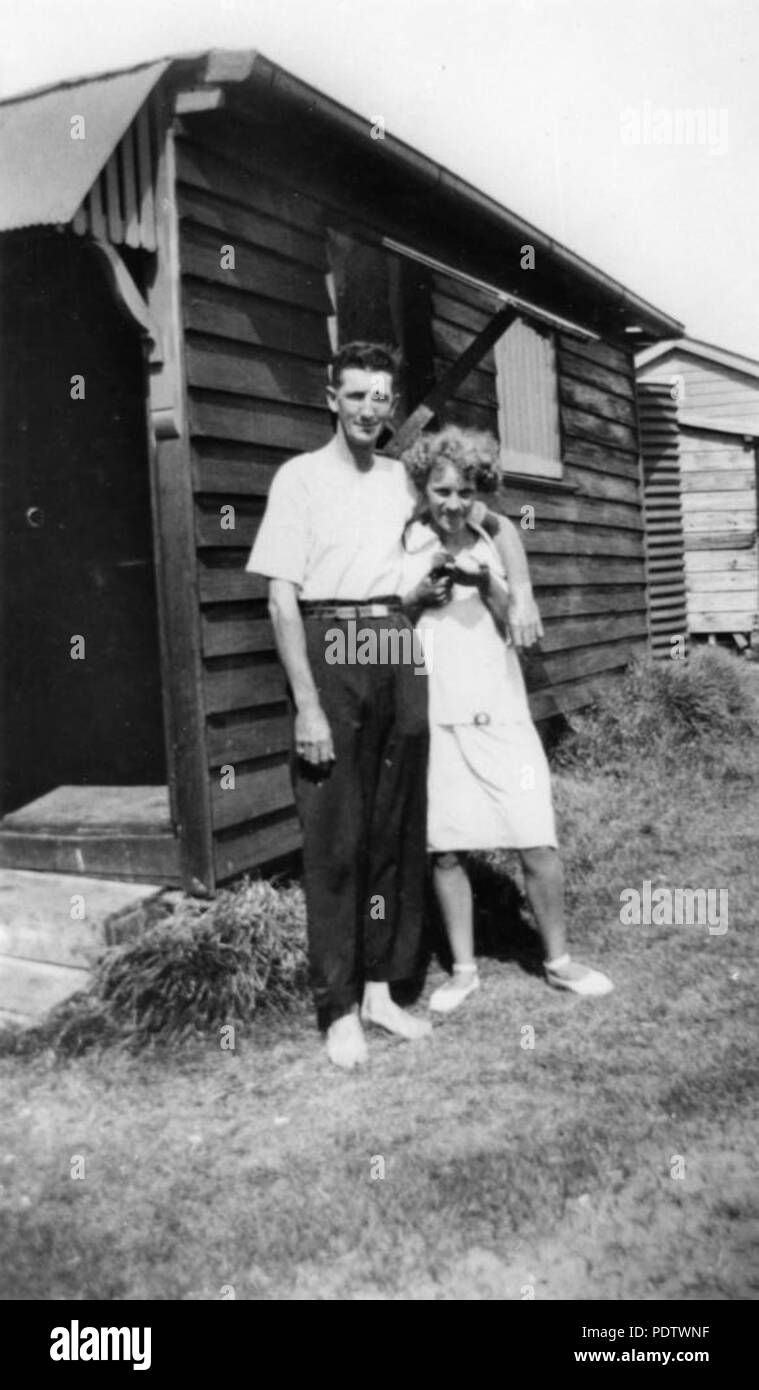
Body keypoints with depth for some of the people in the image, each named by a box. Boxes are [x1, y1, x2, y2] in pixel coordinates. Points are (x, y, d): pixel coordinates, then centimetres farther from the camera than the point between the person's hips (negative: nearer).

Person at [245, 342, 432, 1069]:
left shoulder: (403, 478, 14)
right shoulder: (301, 476, -1)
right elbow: (282, 598, -7)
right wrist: (307, 704, -13)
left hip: (400, 652, 5)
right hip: (333, 650, -5)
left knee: (398, 831, 8)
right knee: (335, 838, 1)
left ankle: (380, 989, 21)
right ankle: (339, 1008, 11)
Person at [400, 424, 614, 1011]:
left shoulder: (494, 539, 6)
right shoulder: (404, 545, 2)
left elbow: (519, 628, 2)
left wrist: (488, 581, -13)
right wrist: (418, 595, -11)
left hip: (498, 712, 1)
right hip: (433, 715, 0)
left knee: (538, 842, -1)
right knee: (444, 849, 5)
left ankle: (559, 960, 19)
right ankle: (464, 968, 23)